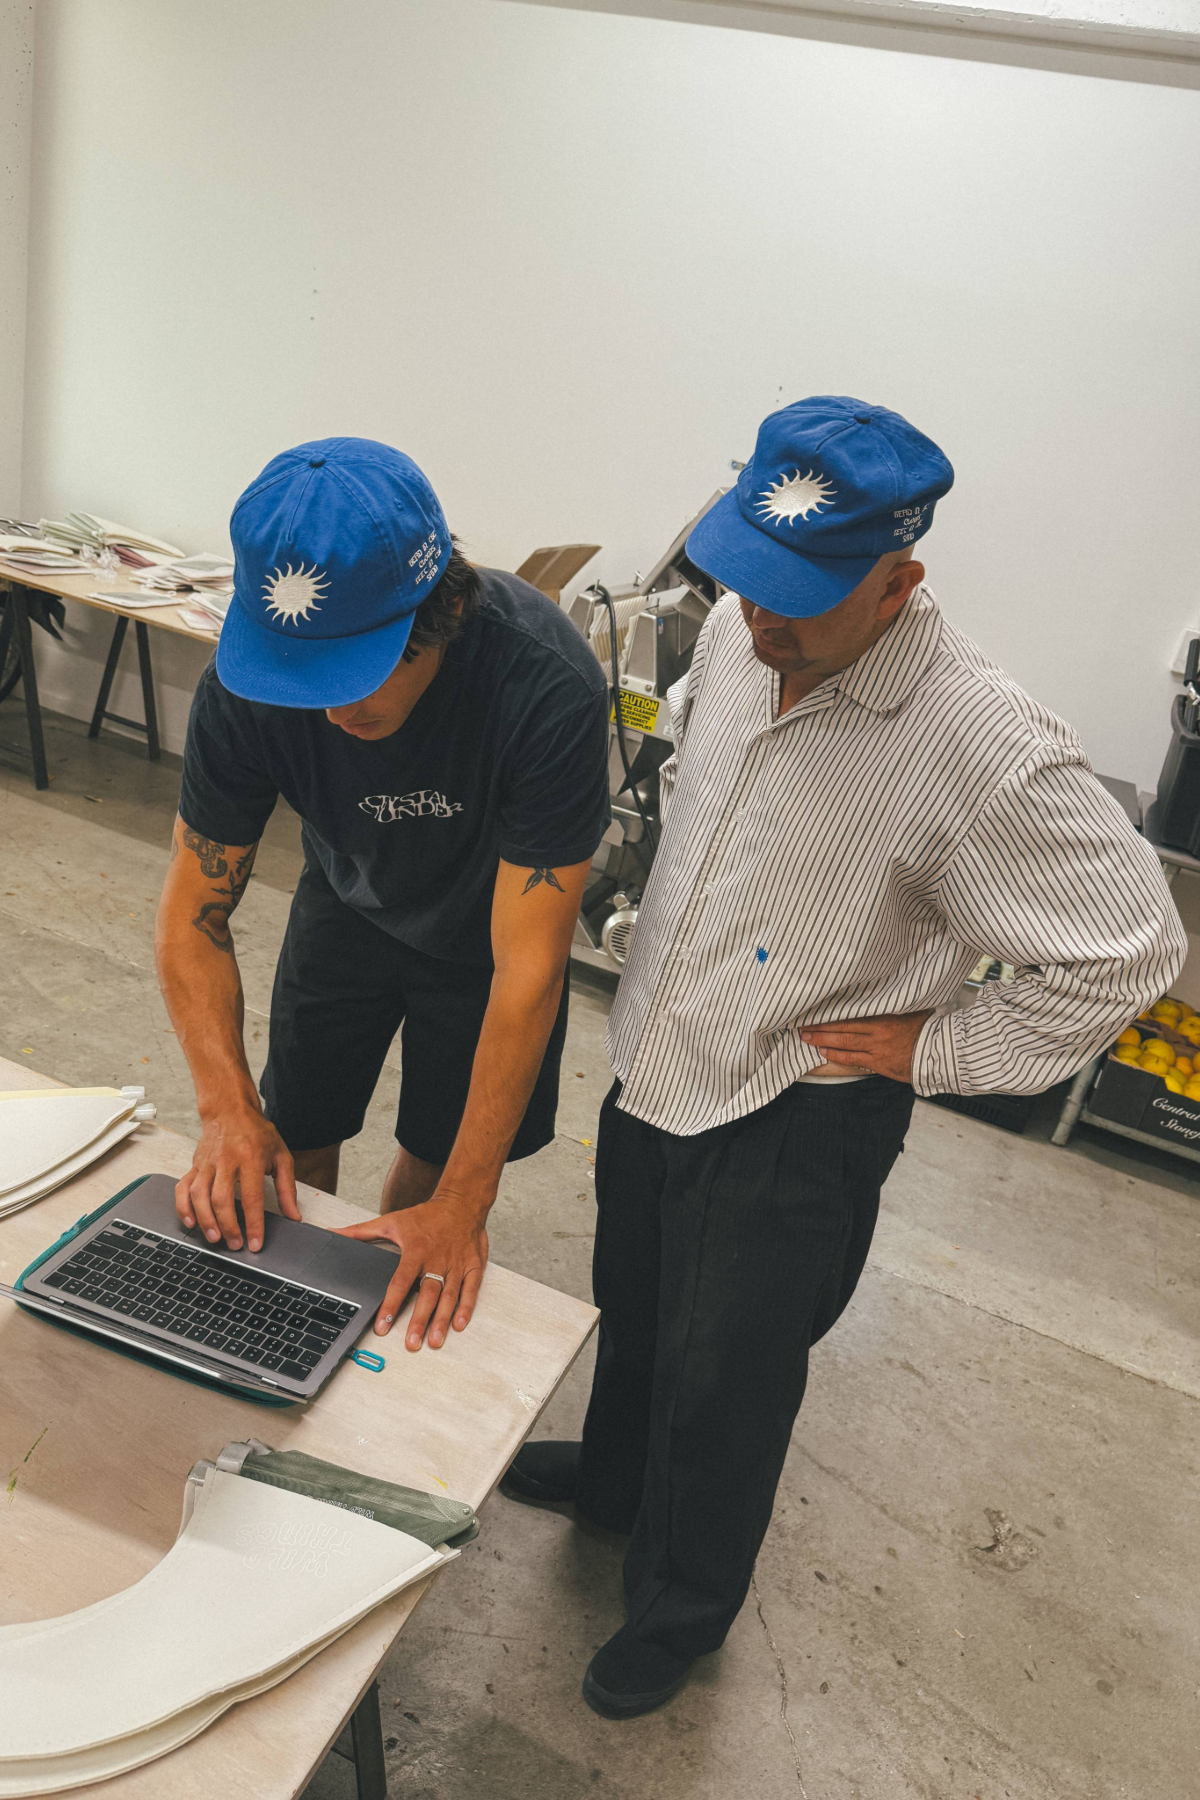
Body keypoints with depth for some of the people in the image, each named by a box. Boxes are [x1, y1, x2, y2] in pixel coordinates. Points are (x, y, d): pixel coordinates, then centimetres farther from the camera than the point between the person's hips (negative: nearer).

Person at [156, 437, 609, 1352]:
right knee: (296, 1137, 11)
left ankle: (395, 1321, 42)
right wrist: (229, 1110, -30)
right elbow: (195, 913, -18)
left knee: (435, 1154, 11)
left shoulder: (547, 686, -42)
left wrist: (463, 1209, -33)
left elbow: (527, 967, -37)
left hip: (486, 925, -2)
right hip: (350, 904, 3)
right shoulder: (246, 681, -31)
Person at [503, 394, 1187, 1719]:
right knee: (633, 1308, 29)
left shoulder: (979, 744, -29)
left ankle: (681, 1608, 45)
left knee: (724, 1382, 14)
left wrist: (939, 1047, -17)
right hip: (654, 1066, 7)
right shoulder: (738, 632, -8)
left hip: (795, 1124, -6)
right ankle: (614, 1475, 61)